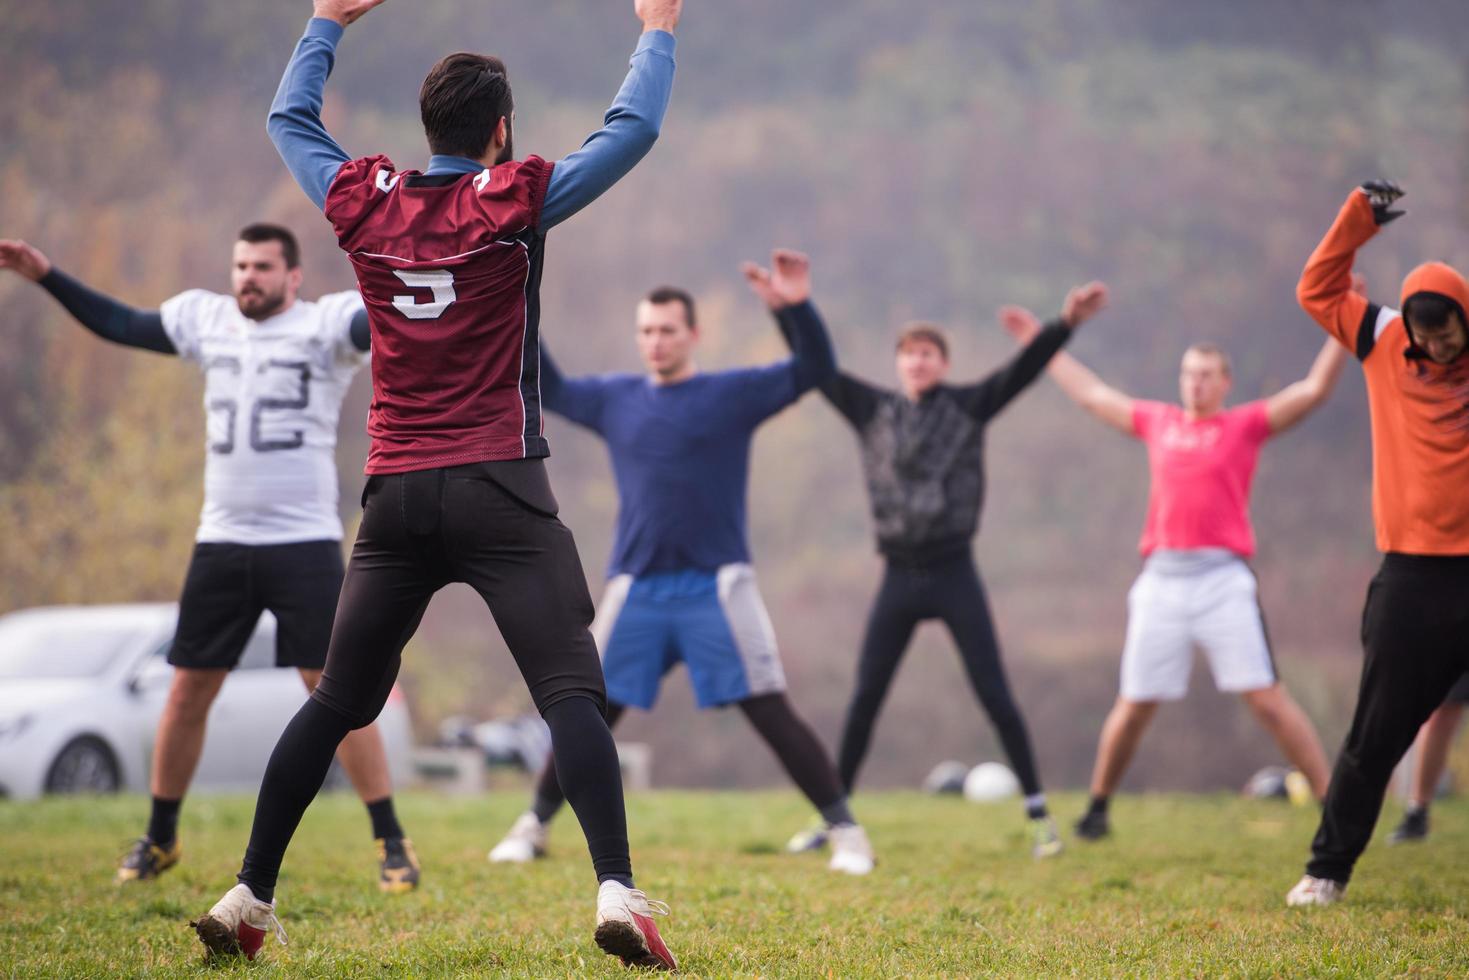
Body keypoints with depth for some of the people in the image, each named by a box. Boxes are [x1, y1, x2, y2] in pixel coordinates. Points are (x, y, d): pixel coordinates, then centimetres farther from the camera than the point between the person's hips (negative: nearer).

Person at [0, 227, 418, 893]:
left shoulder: (326, 324, -5)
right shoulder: (205, 319, 11)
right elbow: (118, 324, 20)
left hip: (305, 543, -5)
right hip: (221, 541, 5)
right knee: (188, 691, 8)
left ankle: (391, 842, 0)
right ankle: (160, 839, 22)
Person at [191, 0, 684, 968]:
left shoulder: (365, 203, 7)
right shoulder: (513, 203, -4)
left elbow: (289, 119, 25)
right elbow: (634, 129, 0)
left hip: (395, 497, 4)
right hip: (499, 490, -4)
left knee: (337, 704, 12)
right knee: (571, 692, -9)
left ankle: (249, 899, 13)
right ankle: (618, 893, -23)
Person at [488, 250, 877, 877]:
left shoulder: (733, 395, 1)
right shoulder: (615, 398, 11)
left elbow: (815, 370, -7)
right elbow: (546, 389, 21)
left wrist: (795, 308, -23)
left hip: (715, 587, -3)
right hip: (636, 590, 3)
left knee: (772, 714, -6)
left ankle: (845, 831, 0)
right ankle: (533, 826, 19)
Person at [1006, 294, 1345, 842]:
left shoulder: (1246, 424, 8)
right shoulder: (1158, 422, 18)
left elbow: (1315, 389, 1)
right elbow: (1092, 395, 31)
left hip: (1223, 581, -3)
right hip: (1160, 582, 3)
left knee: (1267, 697, -9)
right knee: (1135, 704, 6)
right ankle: (1097, 807, 22)